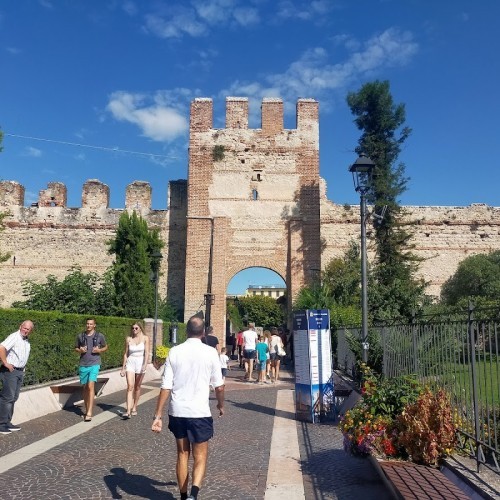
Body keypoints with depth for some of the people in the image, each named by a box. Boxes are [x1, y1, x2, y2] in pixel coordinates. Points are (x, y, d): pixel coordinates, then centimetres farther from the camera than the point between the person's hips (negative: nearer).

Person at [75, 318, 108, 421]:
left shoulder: (100, 336, 0)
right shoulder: (80, 336, 6)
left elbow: (105, 347, 13)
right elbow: (76, 348, 18)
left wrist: (99, 350, -7)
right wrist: (80, 350, -5)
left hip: (94, 364, -3)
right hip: (83, 365, 3)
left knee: (91, 387, -15)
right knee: (85, 388, 12)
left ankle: (89, 413, -16)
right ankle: (86, 410, 25)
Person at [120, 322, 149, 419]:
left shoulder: (145, 338, -1)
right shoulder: (128, 339, 4)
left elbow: (146, 353, -7)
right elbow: (126, 353, 9)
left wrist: (145, 364, -20)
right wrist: (123, 367, 9)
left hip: (140, 363, 0)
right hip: (130, 363, 1)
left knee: (137, 387, 9)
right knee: (130, 386, -11)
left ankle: (134, 408, 23)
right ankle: (128, 411, -17)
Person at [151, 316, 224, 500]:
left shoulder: (174, 352, -3)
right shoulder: (210, 352, -8)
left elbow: (166, 387, -6)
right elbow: (219, 386, -2)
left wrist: (158, 415, -1)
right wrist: (221, 405, 17)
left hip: (177, 412, 3)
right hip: (199, 413, -2)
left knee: (182, 454, 21)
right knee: (200, 458, 10)